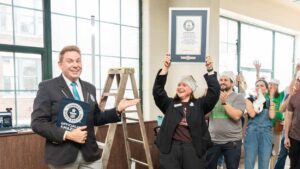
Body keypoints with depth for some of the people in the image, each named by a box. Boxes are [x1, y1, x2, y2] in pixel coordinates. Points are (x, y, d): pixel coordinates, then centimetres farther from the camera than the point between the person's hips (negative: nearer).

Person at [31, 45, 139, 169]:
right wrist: (67, 135, -19)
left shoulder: (89, 88, 10)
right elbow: (37, 123, -9)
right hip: (62, 156, -4)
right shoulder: (47, 87, -5)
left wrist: (117, 110, 1)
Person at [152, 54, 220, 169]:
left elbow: (214, 92, -1)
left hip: (193, 148, 0)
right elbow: (157, 91, -1)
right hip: (171, 148, 1)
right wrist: (165, 68, -8)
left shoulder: (199, 104, 9)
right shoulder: (170, 104, 11)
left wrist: (210, 70, -9)